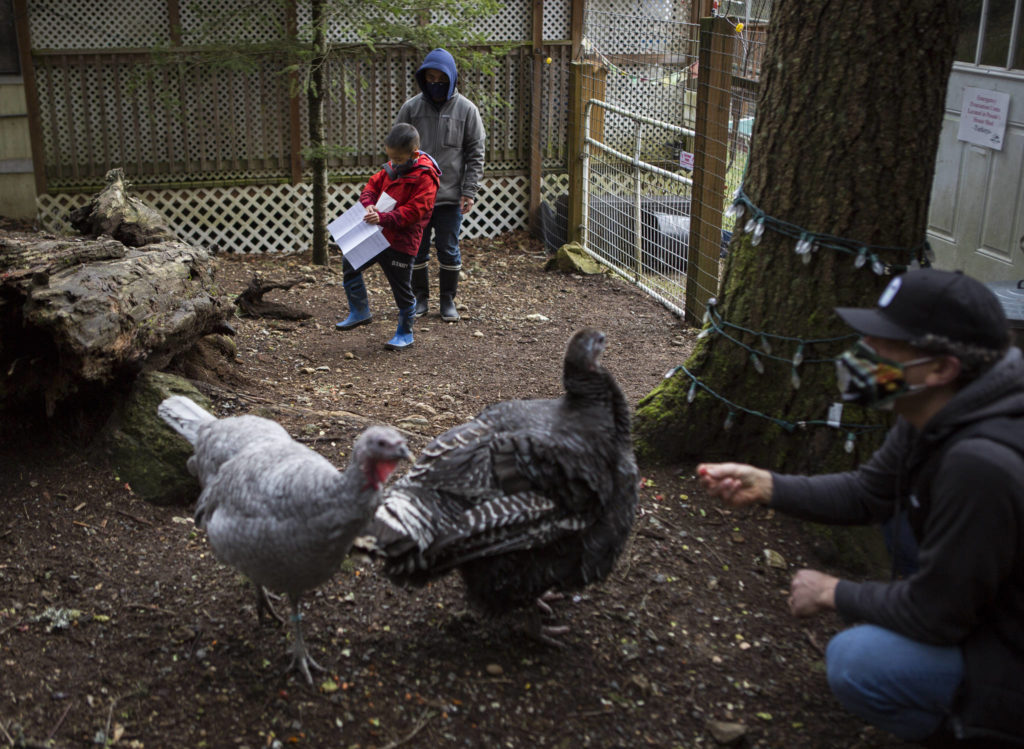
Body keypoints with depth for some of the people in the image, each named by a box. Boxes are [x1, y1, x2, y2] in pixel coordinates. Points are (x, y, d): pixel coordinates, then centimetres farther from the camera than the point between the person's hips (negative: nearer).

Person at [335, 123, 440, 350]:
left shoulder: (425, 177, -19)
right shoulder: (391, 168, 6)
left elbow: (413, 211, -23)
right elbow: (372, 185, 14)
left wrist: (383, 218, -29)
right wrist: (369, 204, -8)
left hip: (401, 242, -8)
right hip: (378, 234, 8)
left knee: (401, 288, 4)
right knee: (350, 263, 13)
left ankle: (405, 333, 21)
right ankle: (360, 312, 25)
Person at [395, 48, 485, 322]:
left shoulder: (466, 109, -1)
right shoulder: (411, 108, 2)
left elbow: (475, 155, 1)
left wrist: (469, 192, -6)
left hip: (450, 196, -1)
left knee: (449, 250, 5)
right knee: (416, 249, 8)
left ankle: (448, 300, 19)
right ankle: (420, 297, 24)